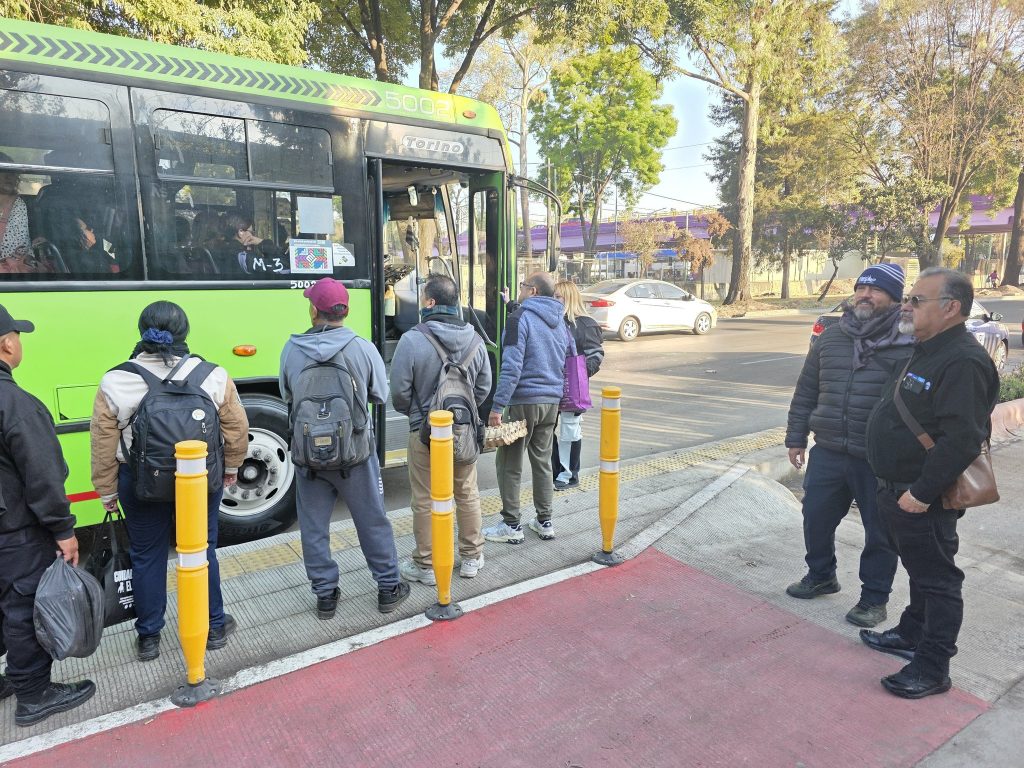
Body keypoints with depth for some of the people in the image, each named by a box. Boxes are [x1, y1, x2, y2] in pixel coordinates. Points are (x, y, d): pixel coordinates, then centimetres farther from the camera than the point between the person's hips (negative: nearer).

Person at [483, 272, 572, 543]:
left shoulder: (520, 318, -11)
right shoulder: (560, 322, 13)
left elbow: (511, 367, -19)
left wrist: (497, 406, -18)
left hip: (523, 401, -7)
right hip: (552, 402, 8)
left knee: (509, 464, 3)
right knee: (543, 462, 15)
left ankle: (511, 526, 8)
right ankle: (544, 522, 22)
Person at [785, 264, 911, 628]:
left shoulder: (907, 344, -8)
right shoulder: (830, 337, 6)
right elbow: (806, 391, 11)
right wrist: (796, 437, 10)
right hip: (827, 452, 4)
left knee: (879, 531, 10)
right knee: (816, 517, 15)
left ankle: (874, 597, 29)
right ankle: (821, 576, 38)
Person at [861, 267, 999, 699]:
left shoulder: (963, 362, -22)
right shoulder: (928, 352, 11)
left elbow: (961, 440, -29)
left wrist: (921, 493, -25)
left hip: (924, 499, -10)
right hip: (899, 489, 10)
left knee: (936, 580, 3)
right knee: (919, 570, 23)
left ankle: (932, 669, 15)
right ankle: (912, 635, 39)